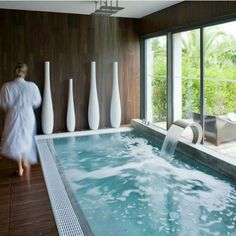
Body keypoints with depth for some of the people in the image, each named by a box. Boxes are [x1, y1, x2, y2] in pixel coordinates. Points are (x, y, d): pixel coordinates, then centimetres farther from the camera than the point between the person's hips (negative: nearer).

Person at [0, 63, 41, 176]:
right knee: (27, 138, 20)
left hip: (13, 116, 0)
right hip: (28, 116, 0)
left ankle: (20, 168, 19)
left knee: (15, 140, 13)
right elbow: (37, 103, -2)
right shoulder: (32, 86, -14)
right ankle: (26, 162, 31)